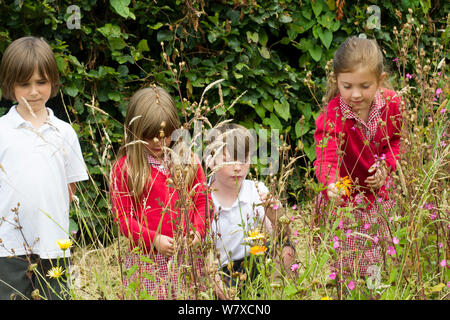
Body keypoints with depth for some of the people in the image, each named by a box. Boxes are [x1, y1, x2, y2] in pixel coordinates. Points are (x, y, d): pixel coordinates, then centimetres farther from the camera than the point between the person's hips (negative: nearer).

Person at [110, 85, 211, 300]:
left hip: (187, 257, 2)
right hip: (147, 260, -2)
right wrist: (154, 239, -15)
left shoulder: (188, 161, 8)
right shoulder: (124, 168, -1)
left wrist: (197, 230, -8)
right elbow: (122, 216, -3)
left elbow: (203, 200, 11)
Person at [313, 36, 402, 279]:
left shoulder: (392, 104, -13)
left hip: (379, 196, 4)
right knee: (344, 267, 1)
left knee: (376, 267, 16)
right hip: (344, 198, -4)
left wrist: (387, 164, -13)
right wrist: (331, 185, -60)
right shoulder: (332, 117, -27)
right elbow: (326, 158, -39)